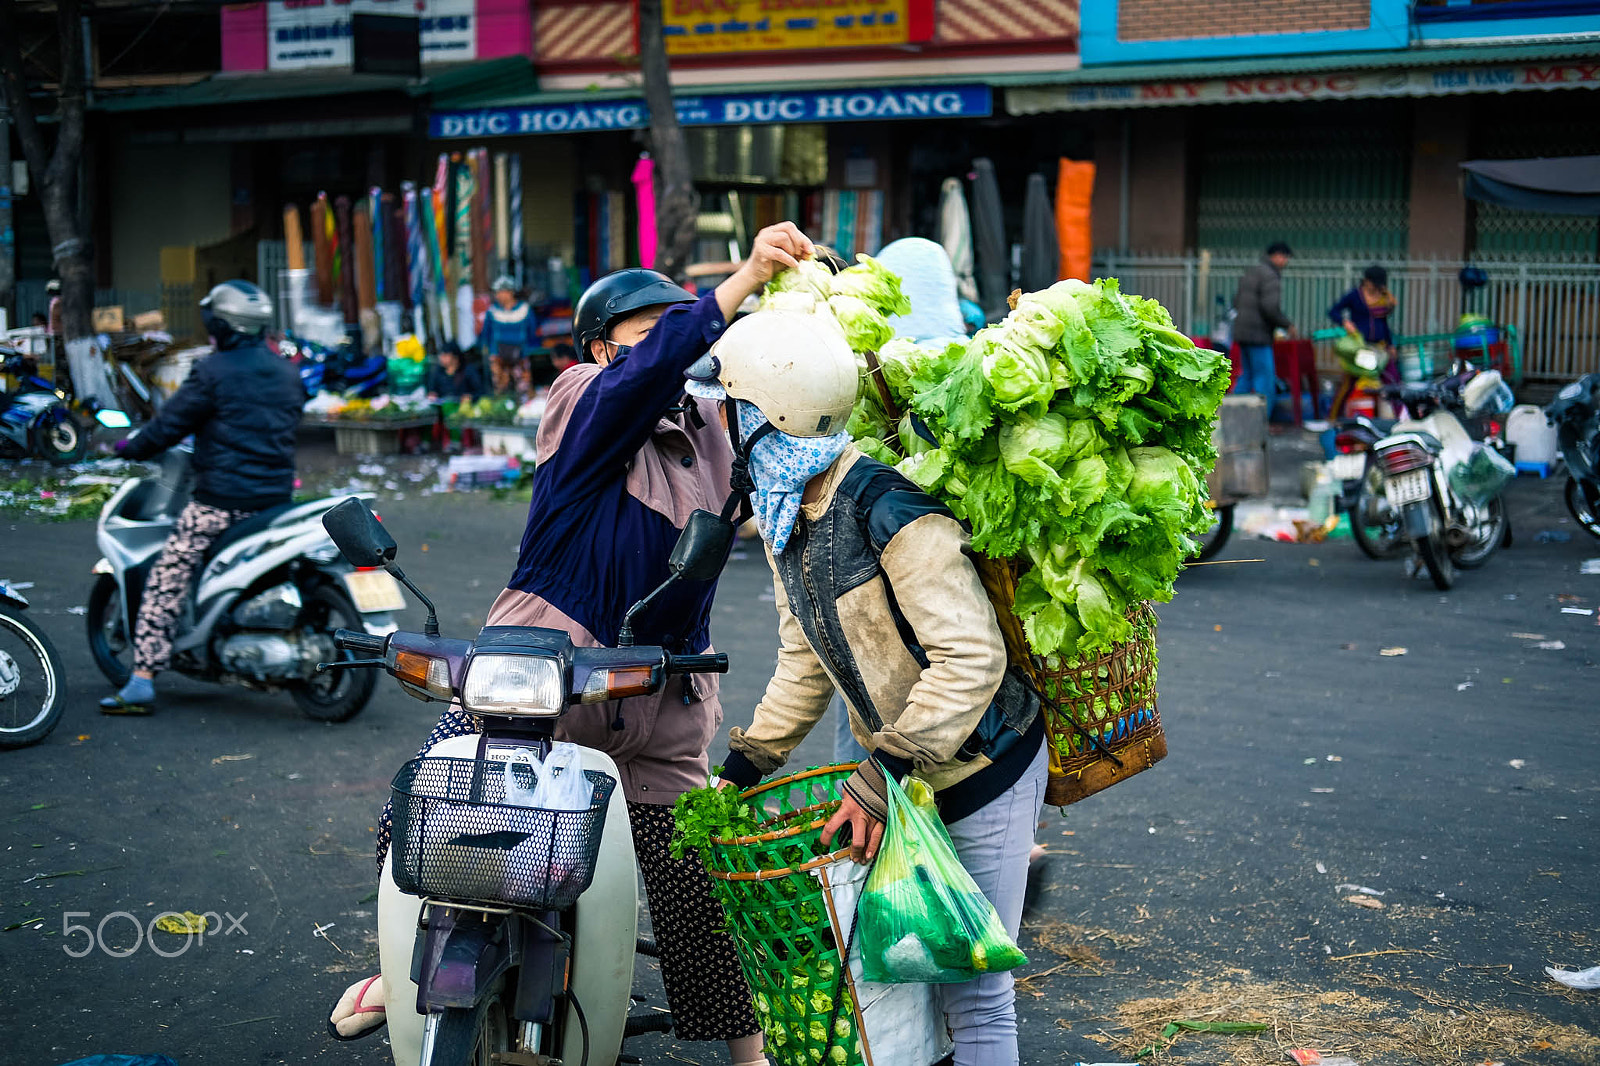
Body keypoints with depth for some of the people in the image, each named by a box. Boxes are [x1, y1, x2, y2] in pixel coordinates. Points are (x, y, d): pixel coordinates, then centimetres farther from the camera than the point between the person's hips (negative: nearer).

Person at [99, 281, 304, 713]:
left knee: (166, 582, -3)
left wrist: (131, 447, 11)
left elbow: (170, 423, -6)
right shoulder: (287, 372, 10)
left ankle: (142, 681, -8)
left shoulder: (213, 370, -9)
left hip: (220, 498, -7)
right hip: (277, 495, 7)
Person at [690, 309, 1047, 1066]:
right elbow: (806, 660, 13)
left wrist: (880, 780, -34)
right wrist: (743, 768, 8)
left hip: (979, 769, -8)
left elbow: (972, 658, -30)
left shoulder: (883, 504, -27)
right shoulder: (783, 510, 3)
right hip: (897, 769, 8)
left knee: (970, 991, -3)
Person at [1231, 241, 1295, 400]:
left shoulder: (1250, 273, 16)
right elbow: (1271, 307, -23)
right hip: (1258, 335, -9)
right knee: (1265, 381, -6)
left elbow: (1237, 302, 20)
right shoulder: (1271, 277, -13)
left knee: (1247, 377, 14)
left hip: (1242, 333, 9)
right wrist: (1288, 325, -9)